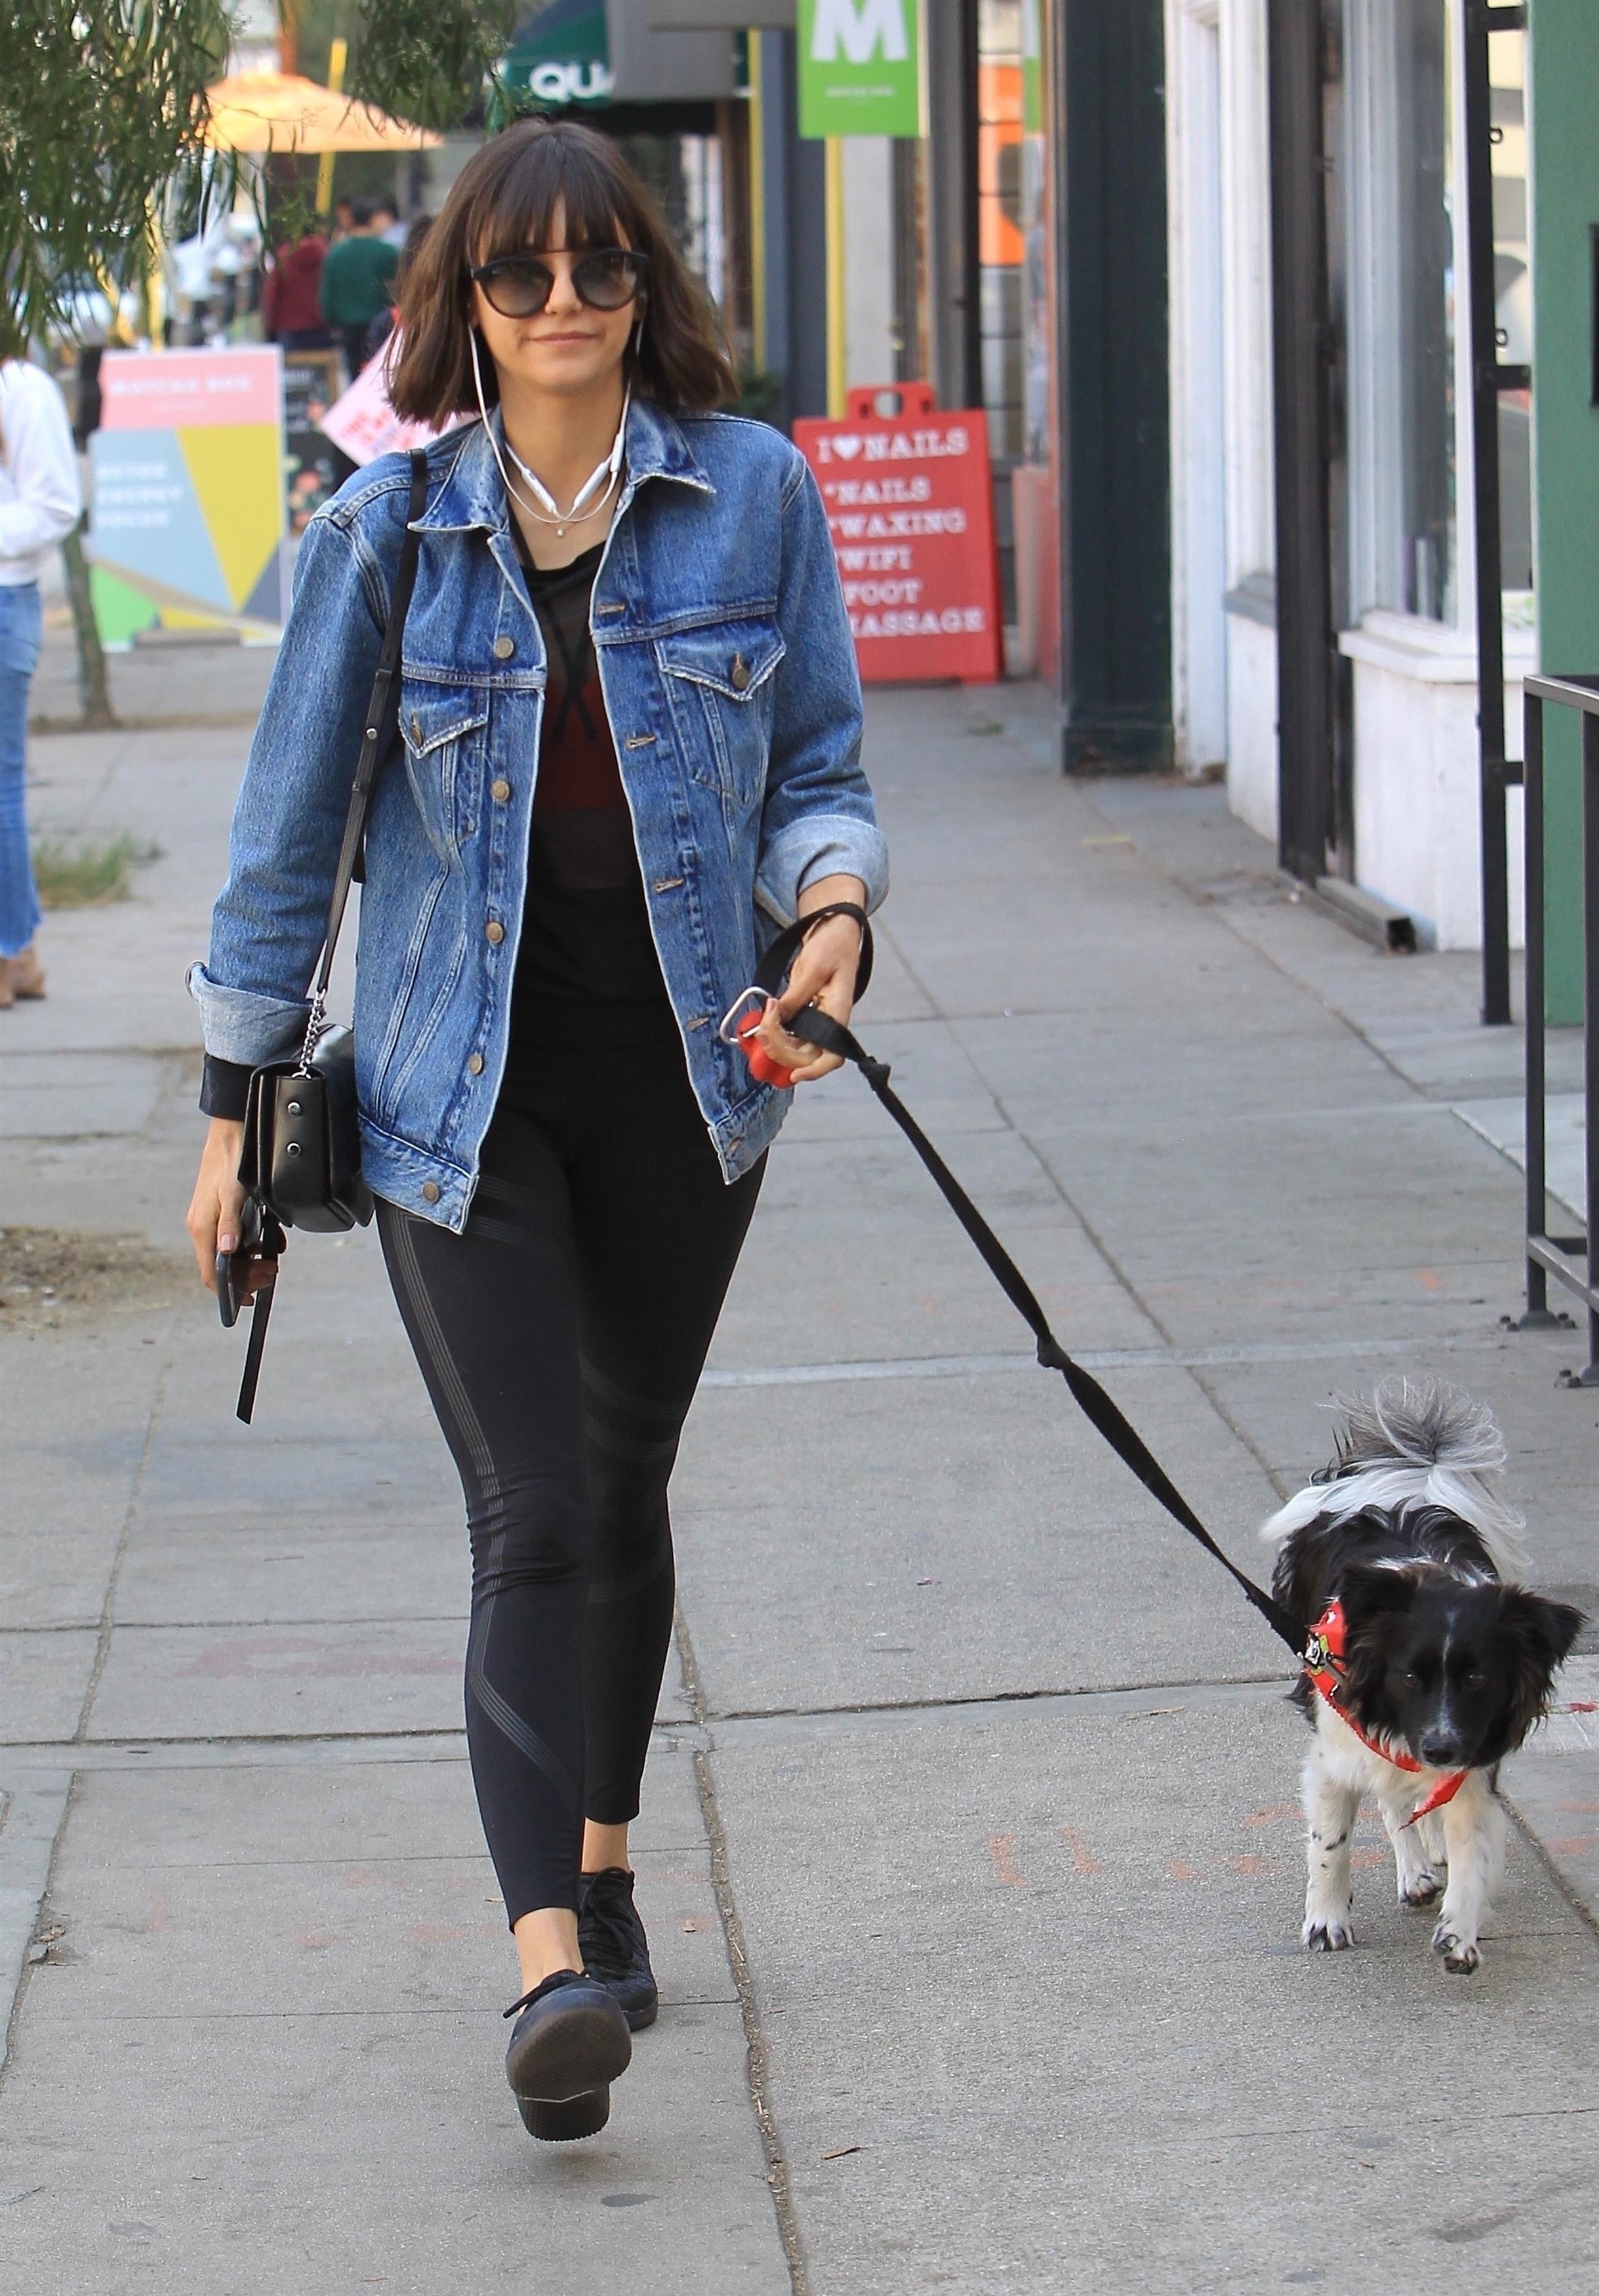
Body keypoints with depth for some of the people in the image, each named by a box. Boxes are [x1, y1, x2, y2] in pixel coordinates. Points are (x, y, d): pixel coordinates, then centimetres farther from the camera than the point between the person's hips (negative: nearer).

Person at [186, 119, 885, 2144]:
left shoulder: (752, 494, 0)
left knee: (624, 1486, 15)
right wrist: (236, 1101, 6)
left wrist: (834, 912, -17)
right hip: (465, 1085, -2)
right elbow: (293, 824, 4)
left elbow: (817, 763, 5)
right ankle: (550, 1962, -19)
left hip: (686, 1068, 2)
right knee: (531, 1515, -12)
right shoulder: (386, 531, -3)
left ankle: (602, 1859, 35)